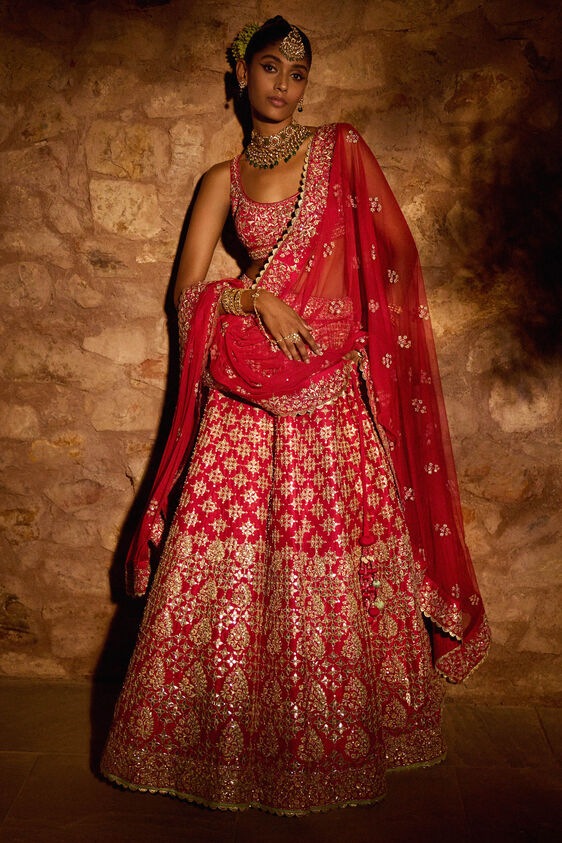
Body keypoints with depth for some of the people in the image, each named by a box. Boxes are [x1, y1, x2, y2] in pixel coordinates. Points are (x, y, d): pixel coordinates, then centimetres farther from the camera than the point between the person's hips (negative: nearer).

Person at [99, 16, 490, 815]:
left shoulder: (340, 148, 12)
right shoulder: (225, 177, 14)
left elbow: (390, 255, 8)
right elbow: (189, 289, 7)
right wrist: (257, 300, -11)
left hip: (336, 387, -1)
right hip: (247, 392, 1)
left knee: (338, 559, 2)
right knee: (230, 554, -1)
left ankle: (340, 741, 22)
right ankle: (226, 735, 19)